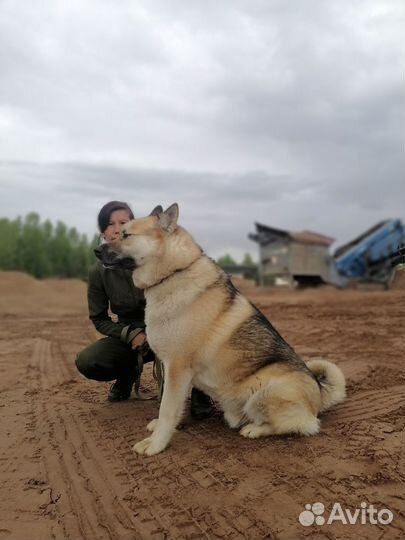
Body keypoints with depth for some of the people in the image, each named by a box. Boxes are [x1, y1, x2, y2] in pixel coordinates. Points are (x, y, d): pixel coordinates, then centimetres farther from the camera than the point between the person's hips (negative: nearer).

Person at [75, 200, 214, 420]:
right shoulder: (98, 273, -7)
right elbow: (99, 318, 1)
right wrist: (130, 334, -15)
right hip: (130, 335, 3)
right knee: (86, 362, -22)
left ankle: (199, 393, -19)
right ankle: (128, 371, 11)